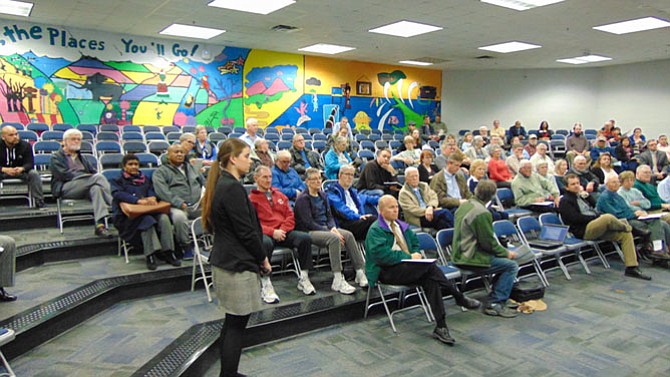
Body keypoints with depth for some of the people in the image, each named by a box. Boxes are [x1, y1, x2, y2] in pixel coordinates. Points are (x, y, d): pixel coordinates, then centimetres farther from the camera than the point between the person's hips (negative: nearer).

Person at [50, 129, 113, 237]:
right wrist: (88, 176, -15)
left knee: (95, 188, -34)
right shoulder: (56, 157, 11)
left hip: (84, 187, 5)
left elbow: (94, 171, 18)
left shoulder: (81, 157, 31)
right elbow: (64, 175, -6)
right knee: (99, 177, -30)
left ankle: (100, 225, -46)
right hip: (65, 188, -5)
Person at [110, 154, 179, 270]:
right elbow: (117, 194, -7)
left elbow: (152, 189, 11)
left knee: (164, 218, -29)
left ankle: (168, 253, -29)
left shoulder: (145, 179, 27)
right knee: (147, 221, -36)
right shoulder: (118, 181, 13)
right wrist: (138, 200, -24)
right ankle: (150, 256, -39)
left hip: (148, 211, 4)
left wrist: (152, 197, -17)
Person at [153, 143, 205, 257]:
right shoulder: (161, 172, 6)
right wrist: (180, 203, -20)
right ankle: (186, 246, -15)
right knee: (179, 216, -38)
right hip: (177, 207, -4)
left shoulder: (191, 167, 26)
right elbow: (163, 192, -9)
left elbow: (204, 183, 24)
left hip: (198, 205, 4)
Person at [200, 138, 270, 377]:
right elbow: (246, 231, -19)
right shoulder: (232, 188, -19)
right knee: (237, 324, 0)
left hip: (225, 260, 10)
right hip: (237, 264, -10)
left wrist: (258, 257, 14)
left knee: (232, 322, 18)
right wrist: (264, 259, -5)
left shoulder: (221, 185, 12)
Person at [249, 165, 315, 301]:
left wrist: (283, 230, -5)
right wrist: (272, 232, -17)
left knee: (305, 238, -22)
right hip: (264, 233, -4)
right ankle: (265, 285, -32)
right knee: (265, 243, -40)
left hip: (283, 232, 5)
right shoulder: (251, 199, 7)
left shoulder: (280, 196, 23)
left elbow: (290, 216, 16)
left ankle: (303, 278, -11)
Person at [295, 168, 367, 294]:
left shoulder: (322, 195, 15)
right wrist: (329, 231, -19)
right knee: (334, 238, -33)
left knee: (348, 235, -19)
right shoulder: (302, 199, -7)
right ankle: (337, 281, -34)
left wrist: (333, 228, -8)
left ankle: (361, 273, -20)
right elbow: (309, 223, -14)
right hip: (308, 232, -7)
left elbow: (329, 215, 15)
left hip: (325, 228, 7)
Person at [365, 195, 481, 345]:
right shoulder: (376, 230, -5)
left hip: (407, 267, 7)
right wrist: (409, 257, -16)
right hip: (387, 272, -7)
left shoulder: (401, 225, 20)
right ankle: (459, 297, -14)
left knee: (430, 279, -26)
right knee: (430, 266, -27)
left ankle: (441, 327, -27)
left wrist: (416, 254, 3)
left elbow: (415, 243, 27)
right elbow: (382, 255, -17)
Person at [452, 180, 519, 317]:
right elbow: (489, 243, -16)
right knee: (512, 266, -6)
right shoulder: (482, 213, -20)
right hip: (471, 258, -10)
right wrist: (506, 253, 1)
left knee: (504, 260, 16)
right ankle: (496, 303, -2)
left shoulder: (464, 206, 10)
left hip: (459, 254, 10)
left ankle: (493, 301, 15)